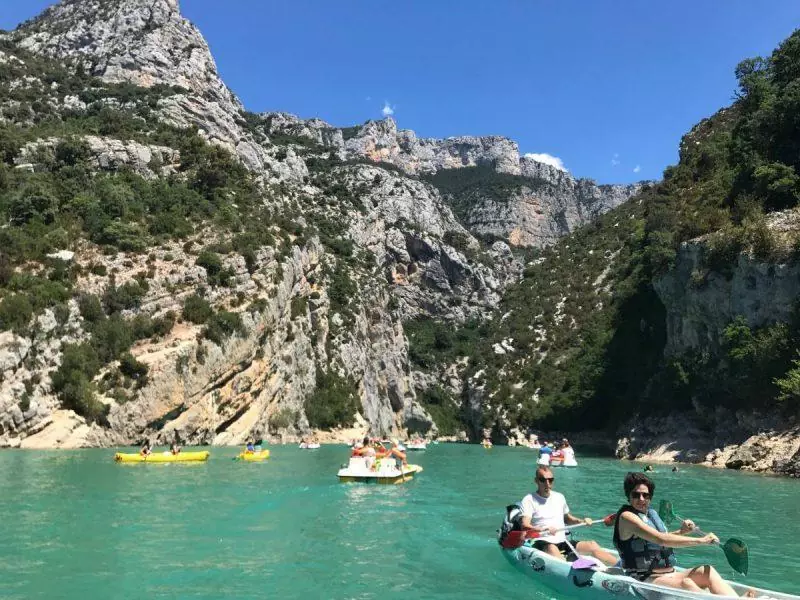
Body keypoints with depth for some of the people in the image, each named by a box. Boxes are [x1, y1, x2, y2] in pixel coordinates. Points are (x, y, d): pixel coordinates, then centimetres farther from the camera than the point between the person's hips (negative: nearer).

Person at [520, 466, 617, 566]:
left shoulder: (559, 497, 17)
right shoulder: (529, 500, -1)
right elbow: (524, 526, -14)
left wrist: (582, 521, 11)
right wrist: (543, 529, -32)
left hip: (563, 542, 6)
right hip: (542, 543, -5)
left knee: (592, 545, -14)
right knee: (552, 549, -38)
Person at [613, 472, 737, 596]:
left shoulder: (651, 513, 16)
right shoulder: (627, 517, -12)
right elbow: (661, 539, -22)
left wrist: (681, 532, 12)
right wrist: (701, 540, -19)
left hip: (670, 575, 8)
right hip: (645, 579, -8)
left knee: (707, 571, -15)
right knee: (685, 583, -34)